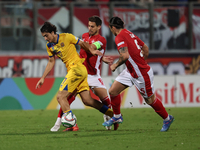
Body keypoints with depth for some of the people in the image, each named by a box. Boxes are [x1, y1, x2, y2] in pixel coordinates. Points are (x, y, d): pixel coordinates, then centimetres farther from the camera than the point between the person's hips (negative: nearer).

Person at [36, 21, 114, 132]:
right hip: (71, 70, 7)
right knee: (87, 100, 2)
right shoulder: (49, 45, 13)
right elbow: (51, 62, 22)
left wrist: (92, 50, -13)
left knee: (60, 96, -15)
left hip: (77, 68, -7)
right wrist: (42, 78, 19)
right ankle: (112, 114, 11)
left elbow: (82, 44, 2)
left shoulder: (67, 37, -7)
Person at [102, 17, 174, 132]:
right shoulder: (129, 34, 7)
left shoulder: (120, 38, -20)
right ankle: (117, 117, 22)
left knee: (150, 99, 7)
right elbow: (146, 49, 13)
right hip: (130, 71, 9)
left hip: (142, 74, -9)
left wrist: (116, 65, -16)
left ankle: (167, 118, 25)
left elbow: (125, 55, -33)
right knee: (112, 91, 6)